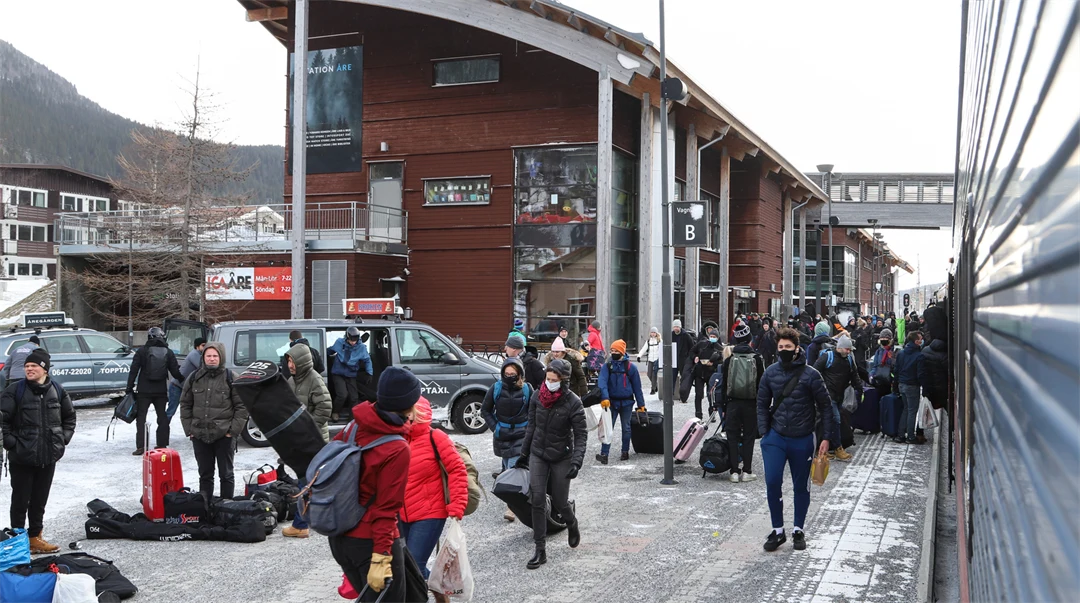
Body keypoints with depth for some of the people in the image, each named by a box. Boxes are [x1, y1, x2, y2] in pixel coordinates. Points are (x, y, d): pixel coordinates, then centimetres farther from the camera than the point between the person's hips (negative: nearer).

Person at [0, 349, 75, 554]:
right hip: (21, 458, -4)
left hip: (49, 457, 4)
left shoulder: (57, 390, 4)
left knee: (40, 500, 14)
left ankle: (35, 537, 26)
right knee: (20, 500, 5)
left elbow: (69, 416, 17)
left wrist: (63, 438, 7)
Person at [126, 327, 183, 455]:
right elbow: (175, 372, 2)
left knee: (141, 417, 4)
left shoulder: (142, 351, -3)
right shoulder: (168, 352, 2)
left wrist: (130, 388, -1)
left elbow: (133, 371, -6)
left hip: (144, 391, -2)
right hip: (161, 391, 2)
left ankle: (140, 446, -4)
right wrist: (183, 380, 20)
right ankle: (162, 445, 13)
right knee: (162, 417, 12)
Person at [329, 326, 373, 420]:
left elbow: (367, 360, 4)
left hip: (351, 375, 2)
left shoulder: (361, 347, -8)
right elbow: (330, 351, 11)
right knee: (342, 395, -18)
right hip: (338, 374, -2)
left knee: (354, 397, 1)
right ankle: (335, 412, 6)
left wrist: (369, 373, -3)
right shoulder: (339, 343, -8)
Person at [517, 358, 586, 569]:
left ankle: (572, 525, 42)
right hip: (538, 455, 3)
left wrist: (576, 461, -24)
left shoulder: (573, 403, -15)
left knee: (559, 502, 5)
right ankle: (540, 550, 1)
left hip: (561, 458, -3)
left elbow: (581, 434, -13)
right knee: (537, 500, -6)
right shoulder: (537, 397, -3)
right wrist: (524, 454, 14)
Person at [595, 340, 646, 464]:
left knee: (626, 428, 12)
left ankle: (625, 452, 25)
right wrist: (604, 397, -30)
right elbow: (602, 382, -14)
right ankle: (604, 454, -10)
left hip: (627, 402, 0)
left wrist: (641, 404, 2)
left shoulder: (630, 366, -3)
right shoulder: (607, 366, -2)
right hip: (612, 401, 0)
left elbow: (637, 386, 1)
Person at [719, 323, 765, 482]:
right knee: (749, 437, 7)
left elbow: (724, 385, 2)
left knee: (732, 437, 5)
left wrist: (723, 406, 8)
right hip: (751, 404, -1)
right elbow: (761, 383, -2)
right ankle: (746, 471, 7)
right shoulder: (757, 359, -4)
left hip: (732, 403, 1)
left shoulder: (729, 360, 0)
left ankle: (734, 471, 3)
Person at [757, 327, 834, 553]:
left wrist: (826, 437, -5)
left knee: (801, 486, 11)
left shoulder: (811, 375, -8)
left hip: (802, 439, -1)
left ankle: (799, 530, 26)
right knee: (772, 482, -9)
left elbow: (825, 406, -2)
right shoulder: (770, 373, 0)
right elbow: (762, 404, 8)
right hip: (775, 437, 1)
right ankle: (778, 530, 6)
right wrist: (764, 433, 0)